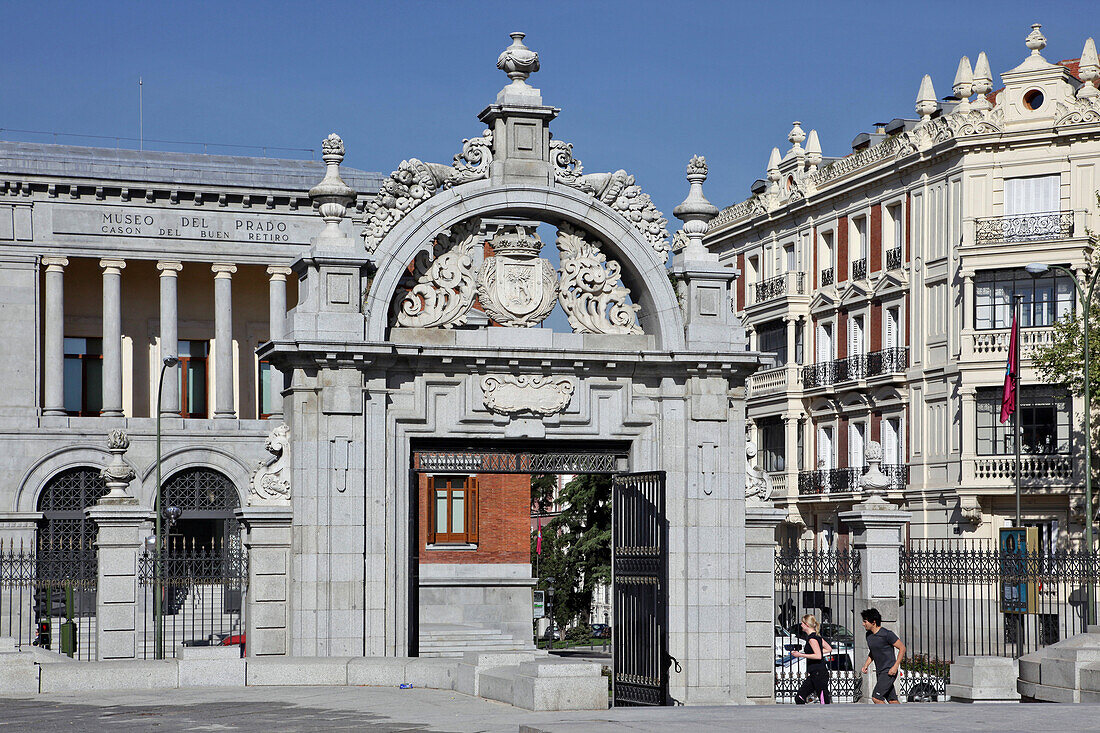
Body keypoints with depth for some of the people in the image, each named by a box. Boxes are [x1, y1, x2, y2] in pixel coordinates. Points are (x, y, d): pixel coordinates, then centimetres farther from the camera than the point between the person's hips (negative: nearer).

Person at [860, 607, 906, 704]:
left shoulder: (887, 634, -15)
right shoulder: (869, 635, 9)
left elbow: (902, 648, -10)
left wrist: (895, 666, -16)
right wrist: (866, 665, 9)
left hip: (889, 672, -8)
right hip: (880, 673, 8)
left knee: (876, 698, -15)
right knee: (893, 700, 7)